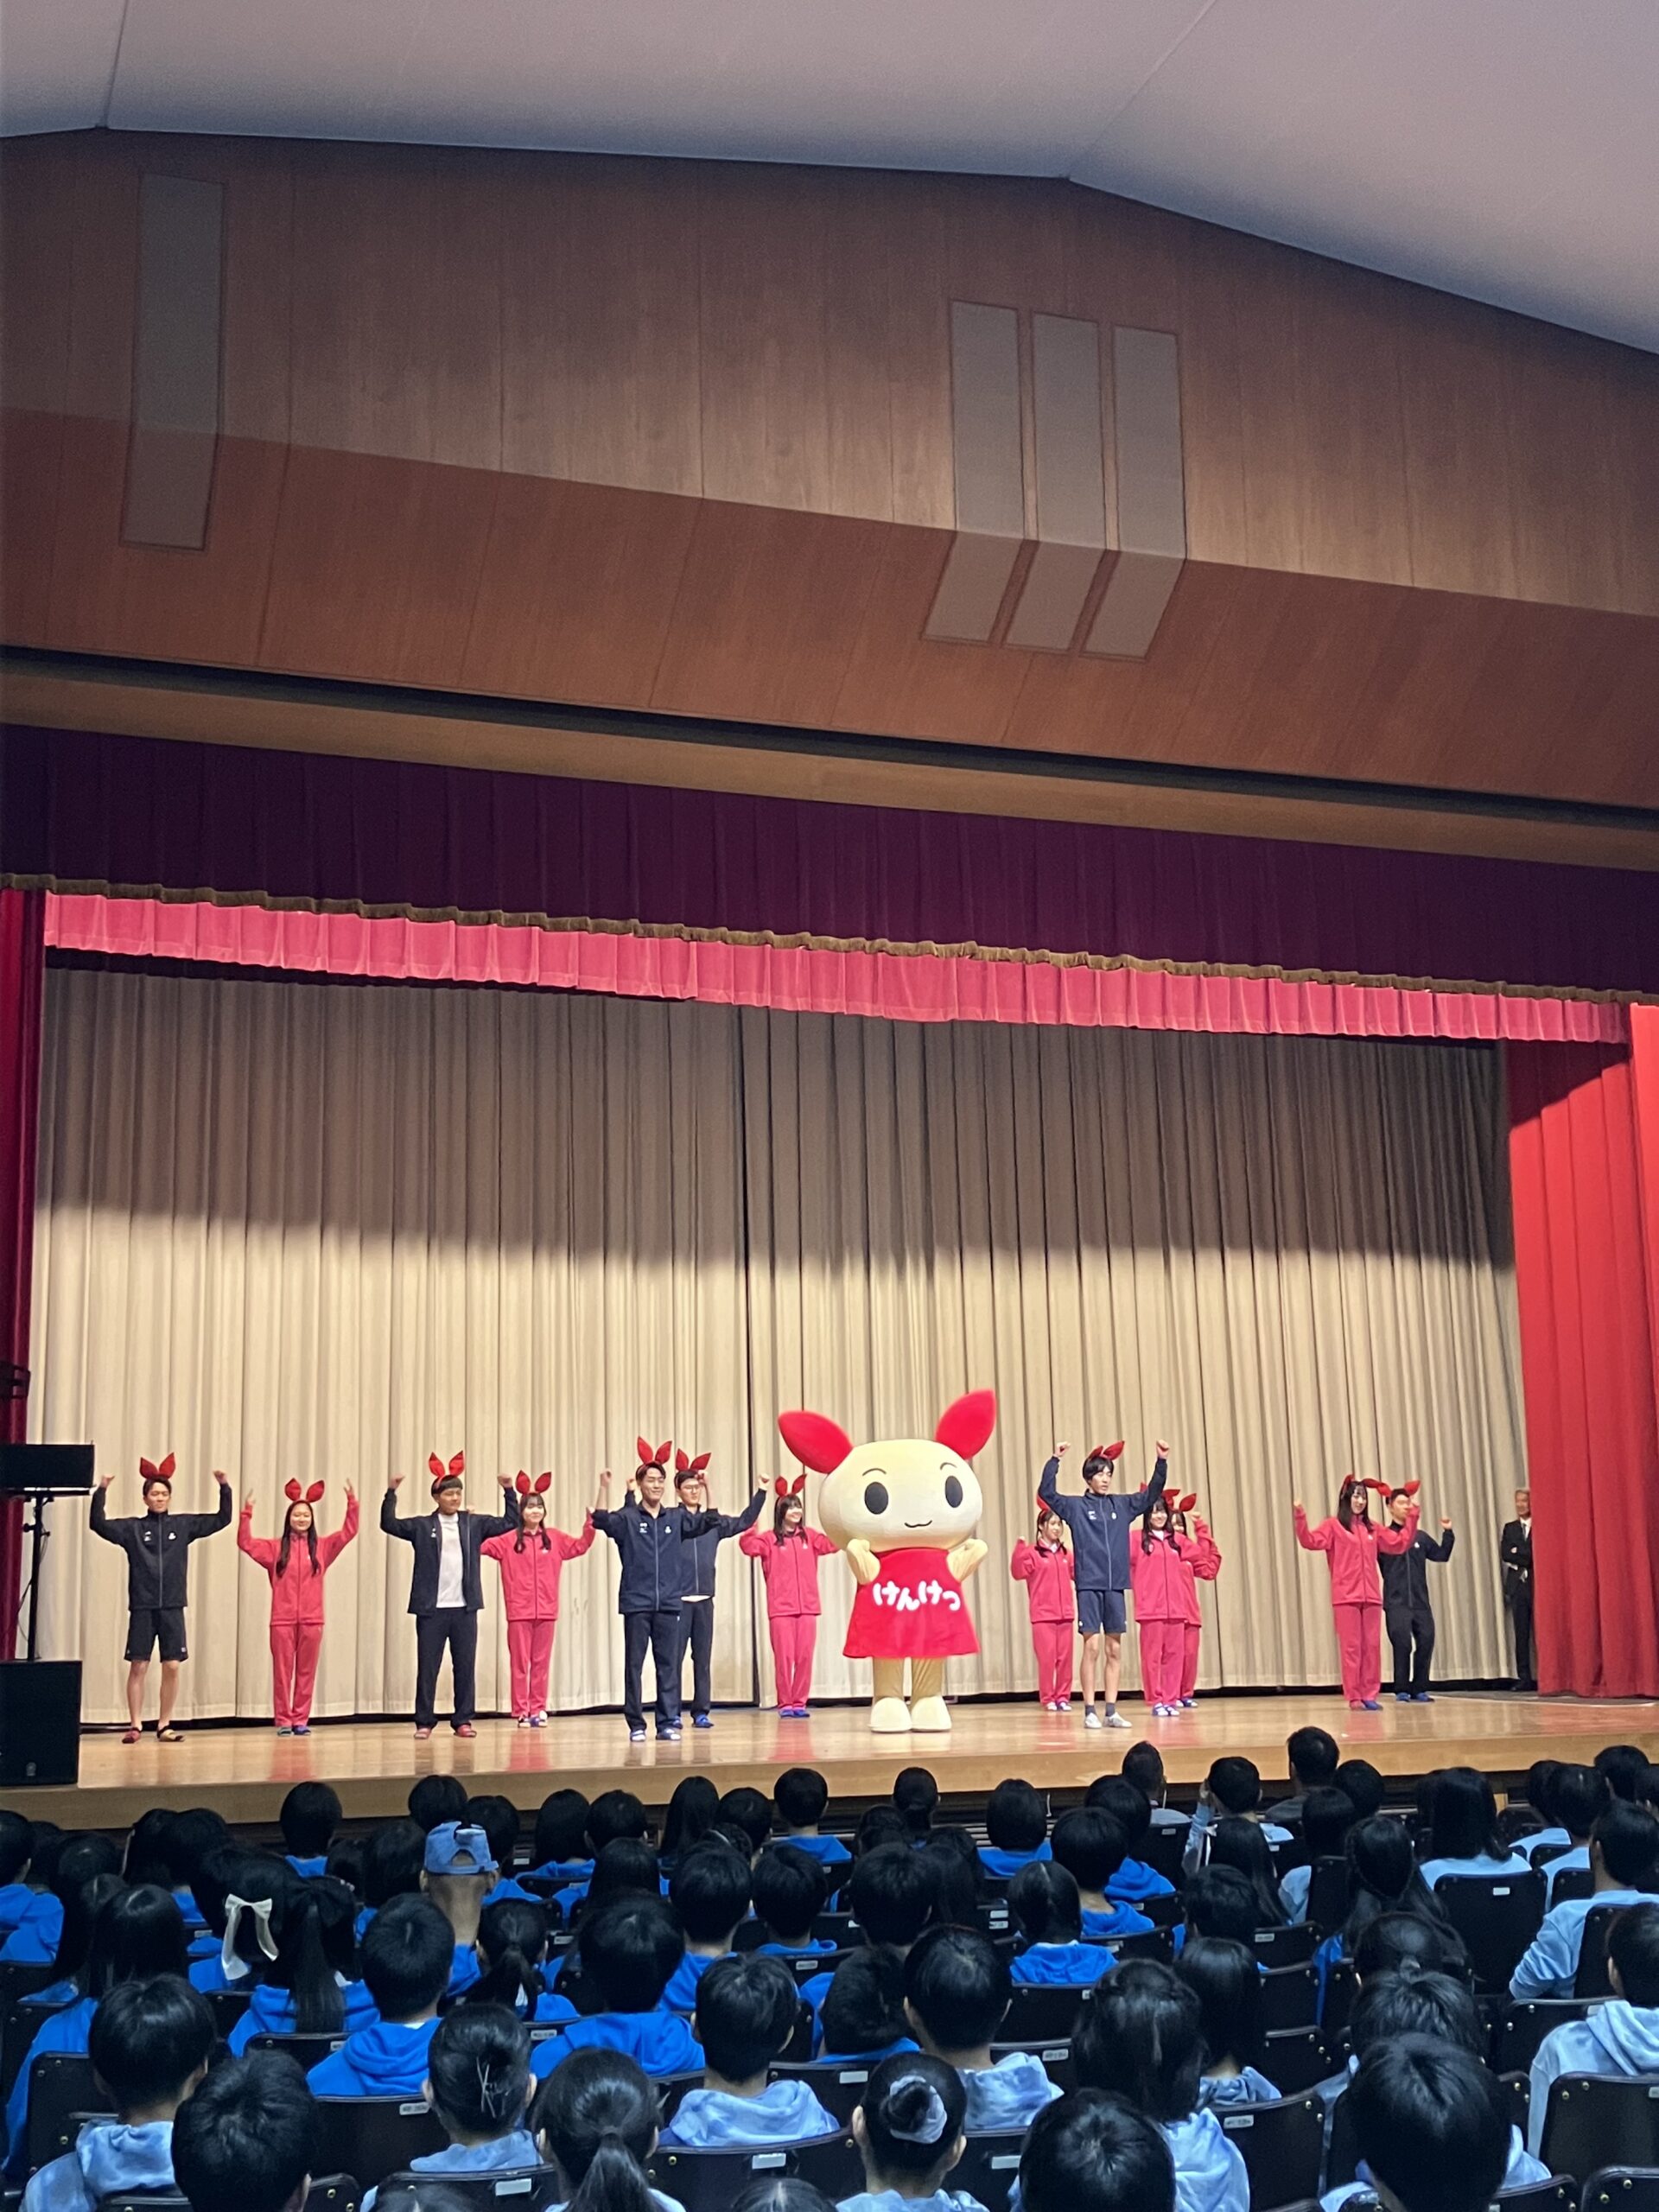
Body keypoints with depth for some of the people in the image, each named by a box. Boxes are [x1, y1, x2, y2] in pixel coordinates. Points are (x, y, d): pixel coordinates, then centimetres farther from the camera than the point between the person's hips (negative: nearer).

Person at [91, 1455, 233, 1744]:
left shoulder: (183, 1524, 7)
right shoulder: (133, 1528, 2)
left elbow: (222, 1519, 6)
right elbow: (98, 1525, -9)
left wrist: (224, 1488, -6)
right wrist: (101, 1492, -19)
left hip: (172, 1607, 2)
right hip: (142, 1607, -1)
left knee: (172, 1666, 1)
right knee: (138, 1666, -2)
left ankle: (164, 1726, 10)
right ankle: (135, 1725, 5)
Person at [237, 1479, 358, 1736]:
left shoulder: (322, 1547, 8)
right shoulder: (275, 1547, 7)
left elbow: (349, 1532, 2)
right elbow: (245, 1542, 0)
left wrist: (352, 1503, -9)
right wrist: (247, 1513, -10)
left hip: (311, 1619, 1)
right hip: (282, 1620, -1)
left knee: (306, 1672, 4)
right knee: (282, 1672, 2)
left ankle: (301, 1720, 11)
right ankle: (283, 1721, 7)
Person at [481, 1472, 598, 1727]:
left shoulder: (554, 1538, 8)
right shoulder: (509, 1540, 0)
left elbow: (580, 1545, 11)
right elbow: (483, 1546, -6)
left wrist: (590, 1524, -1)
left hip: (546, 1610, 2)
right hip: (519, 1610, -2)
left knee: (541, 1662, 6)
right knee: (519, 1663, 0)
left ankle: (538, 1709, 12)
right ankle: (521, 1712, 4)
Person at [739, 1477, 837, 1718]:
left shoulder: (809, 1536, 11)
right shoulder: (769, 1538, 1)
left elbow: (832, 1545, -1)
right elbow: (748, 1547, -15)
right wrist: (751, 1526, -30)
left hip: (807, 1607, 3)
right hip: (780, 1608, -3)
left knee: (805, 1657, 3)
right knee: (784, 1657, -4)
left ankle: (800, 1702, 12)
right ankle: (784, 1704, 6)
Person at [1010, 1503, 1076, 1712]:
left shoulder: (1065, 1553, 13)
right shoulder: (1033, 1552, -3)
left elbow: (1078, 1574, 20)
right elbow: (1018, 1572, -15)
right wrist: (1019, 1548, -28)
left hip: (1065, 1614, 4)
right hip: (1043, 1615, -4)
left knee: (1065, 1658, 5)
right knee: (1047, 1658, -3)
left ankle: (1063, 1697, 13)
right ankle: (1047, 1699, 6)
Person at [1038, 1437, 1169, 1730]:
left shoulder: (1122, 1505, 11)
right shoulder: (1075, 1506, 1)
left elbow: (1153, 1493, 16)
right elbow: (1046, 1492, -11)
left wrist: (1162, 1462, 4)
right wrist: (1055, 1461, -19)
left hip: (1116, 1586, 4)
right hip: (1089, 1585, -4)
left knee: (1114, 1650, 5)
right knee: (1092, 1647, -6)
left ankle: (1111, 1711, 10)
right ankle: (1089, 1712, -1)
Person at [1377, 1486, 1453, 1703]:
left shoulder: (1420, 1537, 14)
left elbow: (1442, 1555, 17)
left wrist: (1448, 1533, 6)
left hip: (1421, 1602, 4)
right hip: (1396, 1603, -4)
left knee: (1426, 1643, -2)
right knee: (1402, 1645, -10)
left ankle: (1419, 1690, 10)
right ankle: (1402, 1691, 1)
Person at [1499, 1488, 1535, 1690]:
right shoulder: (1509, 1528, 14)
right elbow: (1505, 1554, 2)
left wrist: (1518, 1553, -8)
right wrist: (1528, 1556, -9)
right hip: (1518, 1585, 4)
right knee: (1521, 1635, 2)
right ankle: (1524, 1678, 4)